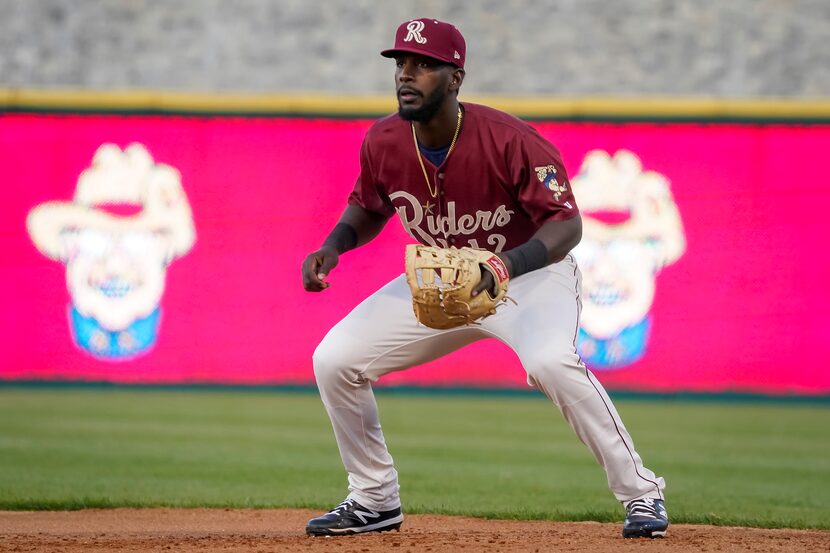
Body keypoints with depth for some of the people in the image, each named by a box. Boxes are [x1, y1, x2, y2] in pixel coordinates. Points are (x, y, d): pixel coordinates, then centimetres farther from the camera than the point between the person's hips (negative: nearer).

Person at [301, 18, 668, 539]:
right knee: (335, 359, -5)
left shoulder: (508, 140, -29)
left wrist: (504, 266, -47)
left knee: (551, 360, -36)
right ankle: (376, 501, 13)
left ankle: (641, 494, -21)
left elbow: (567, 223, -29)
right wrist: (334, 246, -13)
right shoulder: (384, 142, -13)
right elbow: (369, 207, 8)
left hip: (531, 271, -6)